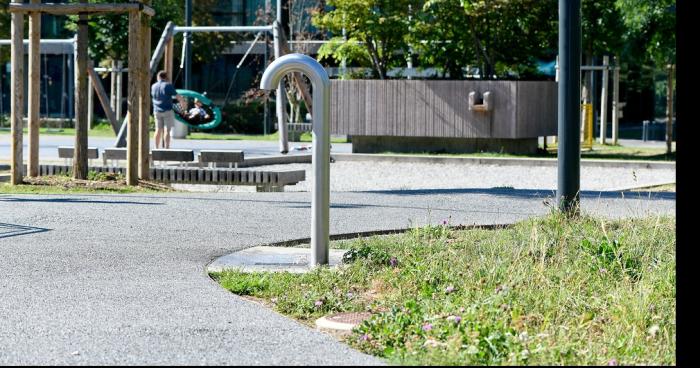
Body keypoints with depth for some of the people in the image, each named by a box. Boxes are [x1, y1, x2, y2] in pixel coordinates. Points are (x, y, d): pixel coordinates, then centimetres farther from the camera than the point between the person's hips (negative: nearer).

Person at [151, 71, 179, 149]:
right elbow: (177, 96, -5)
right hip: (167, 110, -5)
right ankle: (167, 148, -10)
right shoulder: (168, 85, -8)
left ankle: (157, 148, 11)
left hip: (157, 111, 5)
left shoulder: (153, 86, 8)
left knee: (158, 130, 10)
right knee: (167, 130, -5)